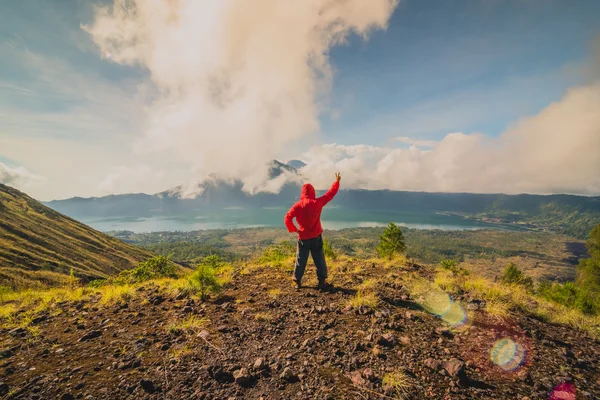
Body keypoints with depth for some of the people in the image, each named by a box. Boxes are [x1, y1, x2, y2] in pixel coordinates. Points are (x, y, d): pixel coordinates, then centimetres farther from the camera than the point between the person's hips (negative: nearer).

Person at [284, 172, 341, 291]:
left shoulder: (298, 205, -10)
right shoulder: (318, 202, -7)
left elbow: (287, 218, -17)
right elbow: (331, 193, 5)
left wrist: (294, 229, -5)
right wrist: (337, 181, 17)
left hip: (303, 237, 0)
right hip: (316, 237, 1)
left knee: (301, 260, 11)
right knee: (319, 259, 11)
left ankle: (297, 281, 18)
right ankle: (322, 281, 14)